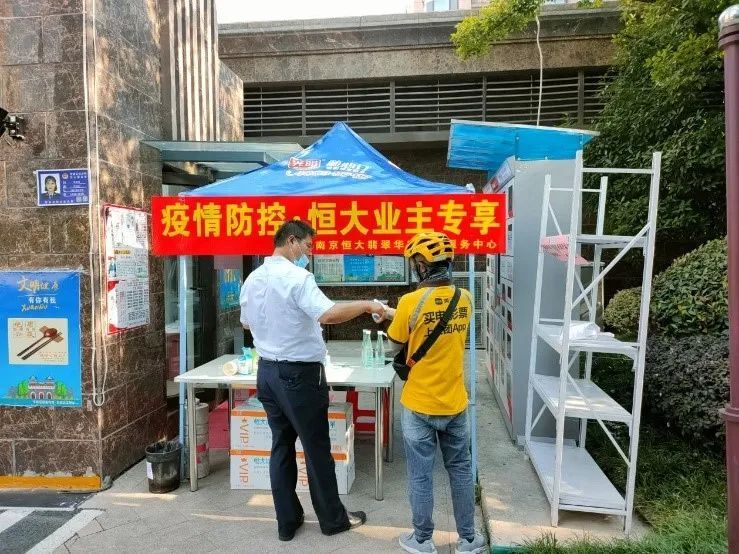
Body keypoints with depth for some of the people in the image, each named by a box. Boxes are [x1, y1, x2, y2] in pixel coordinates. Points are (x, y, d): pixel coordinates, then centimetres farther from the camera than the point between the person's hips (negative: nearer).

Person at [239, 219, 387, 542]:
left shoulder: (252, 279, 6)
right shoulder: (297, 276, -19)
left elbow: (246, 323, 20)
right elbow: (328, 315, -33)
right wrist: (365, 305, -21)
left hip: (267, 371, 7)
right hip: (299, 374, -7)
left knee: (282, 446, 15)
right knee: (317, 449, 8)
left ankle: (287, 522, 25)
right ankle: (333, 519, 24)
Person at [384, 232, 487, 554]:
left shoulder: (411, 302, -19)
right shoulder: (465, 299, -4)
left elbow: (394, 346, -6)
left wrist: (395, 320, 14)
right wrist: (396, 314, 18)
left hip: (419, 405, -4)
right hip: (455, 403, 5)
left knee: (420, 476, 12)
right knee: (461, 471, 19)